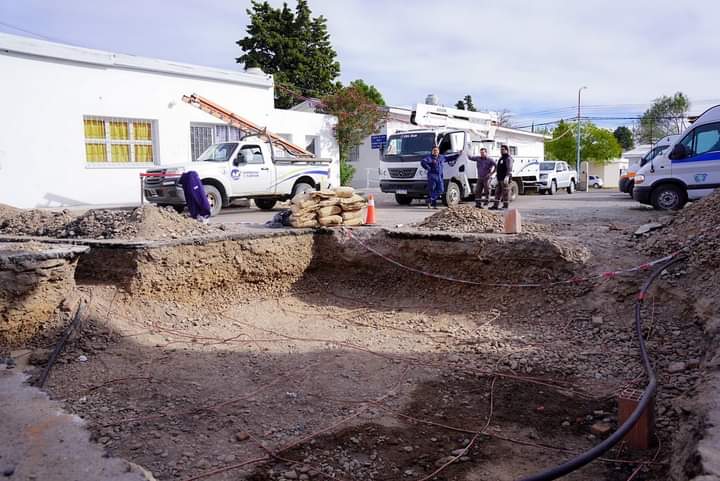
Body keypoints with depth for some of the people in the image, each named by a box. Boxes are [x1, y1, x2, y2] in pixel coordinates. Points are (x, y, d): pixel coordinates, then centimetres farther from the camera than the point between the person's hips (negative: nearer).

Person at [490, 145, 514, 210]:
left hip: (505, 179, -10)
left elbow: (509, 168, -22)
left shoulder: (508, 158, -9)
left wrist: (507, 176, -34)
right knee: (497, 192, 10)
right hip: (499, 179, 10)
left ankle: (505, 206, 0)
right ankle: (495, 206, 13)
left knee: (505, 192, -4)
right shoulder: (501, 158, 22)